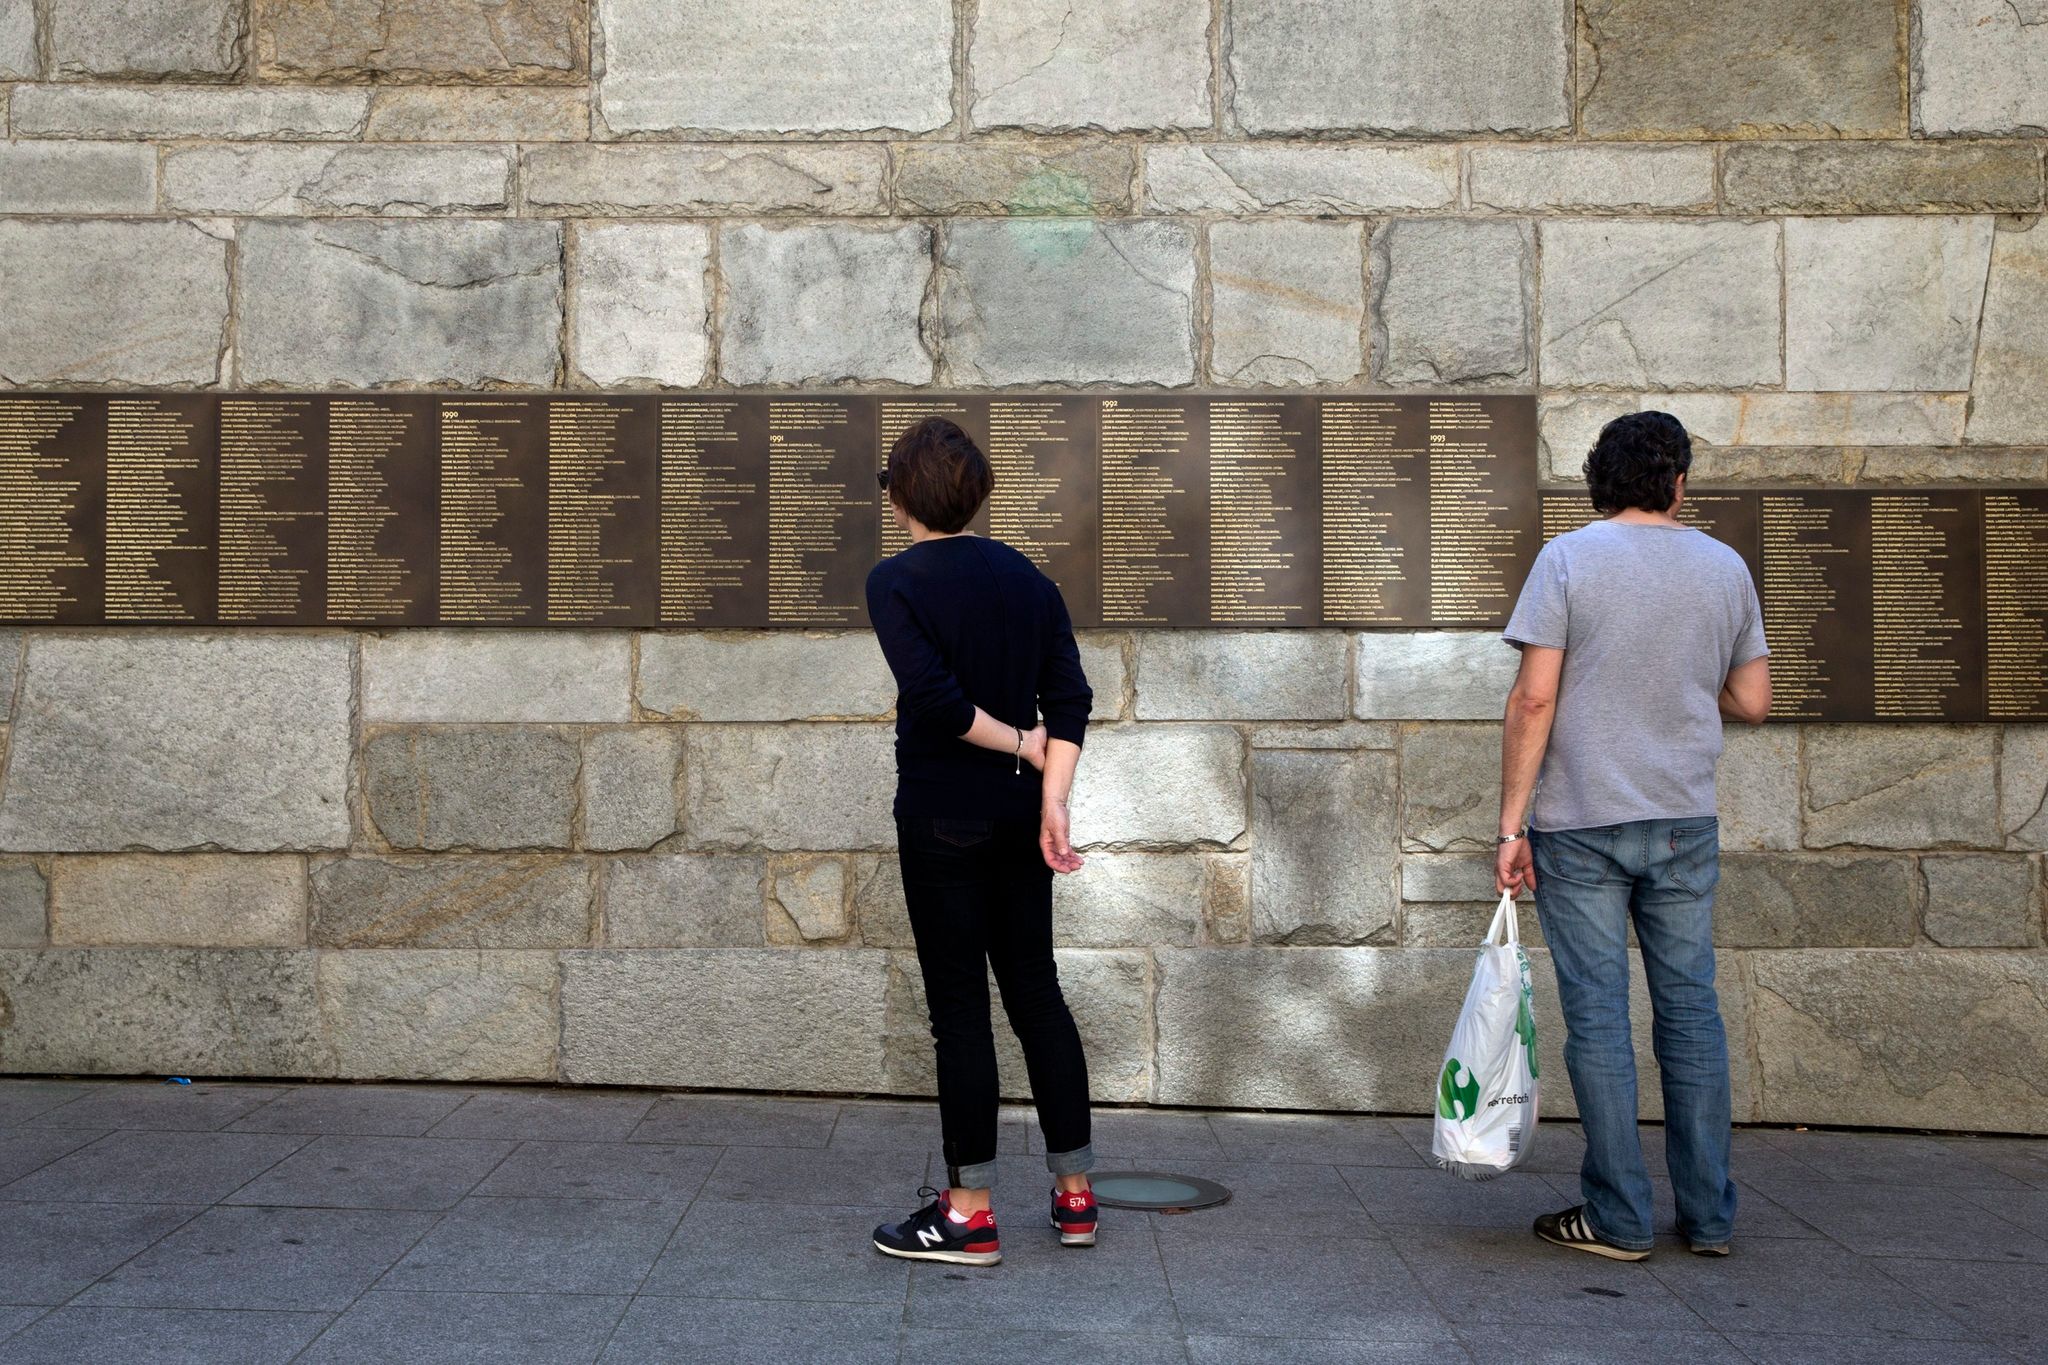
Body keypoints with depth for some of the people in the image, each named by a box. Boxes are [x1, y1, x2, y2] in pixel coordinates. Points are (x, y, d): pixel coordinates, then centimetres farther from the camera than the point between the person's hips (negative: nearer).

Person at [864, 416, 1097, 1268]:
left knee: (959, 1005, 0)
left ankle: (969, 1214, 7)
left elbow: (933, 696, -21)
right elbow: (1070, 696, 0)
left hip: (943, 817, -6)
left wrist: (1018, 744, -7)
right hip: (1017, 814, 6)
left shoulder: (896, 581, -9)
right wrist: (1052, 799, -6)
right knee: (1034, 987, 14)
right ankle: (1074, 1194, 20)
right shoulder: (1025, 576, 8)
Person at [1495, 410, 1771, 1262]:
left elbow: (1534, 698, -10)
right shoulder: (1725, 567, 6)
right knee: (1690, 1010, 10)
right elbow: (1753, 703, 9)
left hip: (1581, 823, -3)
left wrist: (1511, 822, -7)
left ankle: (1618, 1219, 5)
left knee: (1597, 1016, 1)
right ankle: (1708, 1216, 15)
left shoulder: (1568, 559, -5)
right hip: (1685, 820, 3)